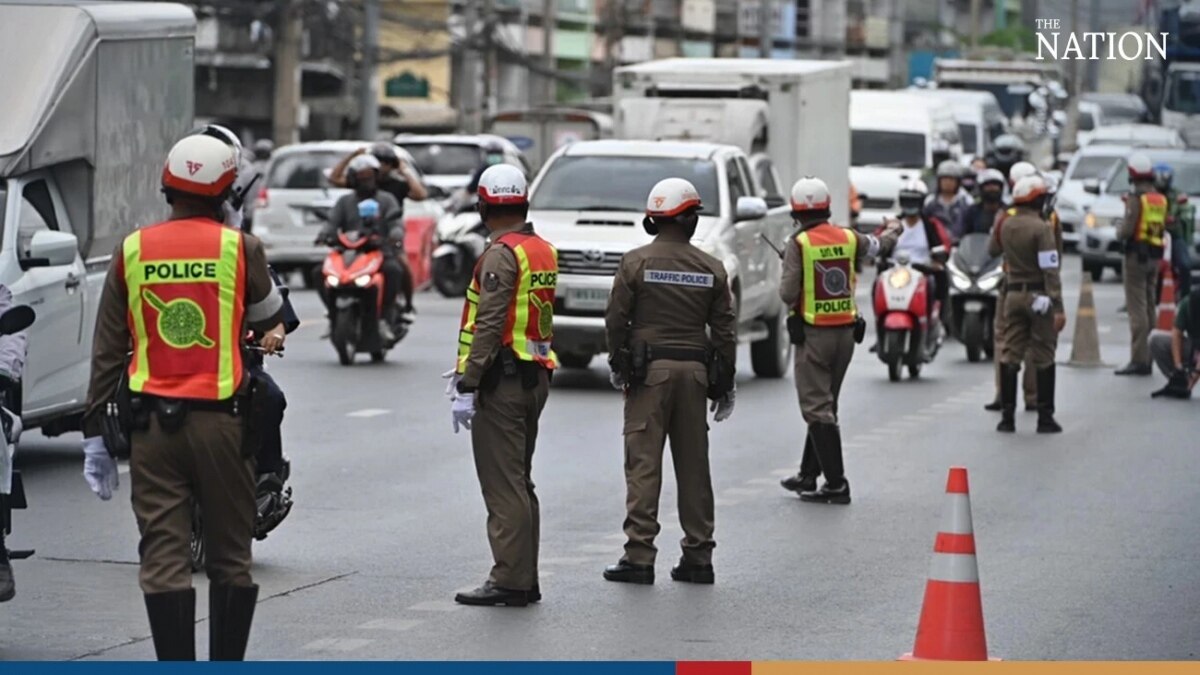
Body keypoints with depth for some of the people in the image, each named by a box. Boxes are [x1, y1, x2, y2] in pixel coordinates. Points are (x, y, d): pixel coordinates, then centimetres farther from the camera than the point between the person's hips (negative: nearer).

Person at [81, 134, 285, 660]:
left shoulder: (132, 251, 2)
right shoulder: (239, 248, -4)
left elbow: (107, 352, 4)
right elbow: (270, 318, 13)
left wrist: (95, 433, 9)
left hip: (152, 422, 1)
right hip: (222, 420, -1)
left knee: (164, 558, 1)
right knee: (230, 558, 11)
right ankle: (227, 664, 15)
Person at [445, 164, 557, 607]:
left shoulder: (502, 254, -14)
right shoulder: (544, 250, 13)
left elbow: (490, 325, -21)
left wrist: (468, 385, -20)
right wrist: (467, 368, 20)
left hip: (502, 383, -9)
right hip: (535, 377, 9)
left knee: (503, 485, -6)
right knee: (519, 482, 15)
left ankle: (509, 582, -6)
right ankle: (525, 579, 18)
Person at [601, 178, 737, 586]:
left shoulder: (636, 263, -5)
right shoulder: (711, 269, 4)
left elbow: (616, 319, -3)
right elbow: (725, 330, 6)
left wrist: (618, 364, 12)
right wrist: (726, 384, 14)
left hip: (648, 371, -3)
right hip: (694, 370, 3)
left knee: (644, 464, -3)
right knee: (693, 466, 8)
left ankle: (639, 556, -8)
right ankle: (698, 557, 11)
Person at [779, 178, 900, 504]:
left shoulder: (799, 245, -14)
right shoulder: (848, 238, 2)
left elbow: (788, 294, -16)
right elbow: (878, 245, 23)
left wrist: (784, 284, 7)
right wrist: (893, 230, 45)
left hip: (813, 333, -6)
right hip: (846, 331, 6)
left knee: (818, 409, -4)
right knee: (825, 406, 17)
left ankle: (836, 484, -9)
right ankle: (808, 476, 26)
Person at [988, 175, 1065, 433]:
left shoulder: (1006, 225, 4)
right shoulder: (1040, 229, -16)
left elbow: (993, 249, 24)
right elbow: (1050, 270, -19)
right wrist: (1058, 307, -20)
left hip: (1013, 293, 6)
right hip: (1039, 296, -5)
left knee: (1010, 354, 8)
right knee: (1043, 358, 2)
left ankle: (1007, 416, 7)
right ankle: (1045, 417, 3)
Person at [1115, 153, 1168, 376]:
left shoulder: (1136, 198, -15)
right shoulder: (1161, 198, 8)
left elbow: (1127, 230, -19)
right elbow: (1163, 227, 11)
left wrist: (1119, 230, 2)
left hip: (1137, 255, -7)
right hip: (1155, 256, 7)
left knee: (1137, 309, -7)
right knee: (1149, 307, 14)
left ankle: (1139, 360, -10)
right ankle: (1147, 357, 18)